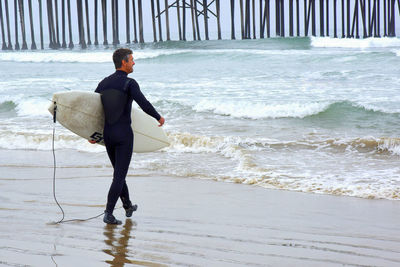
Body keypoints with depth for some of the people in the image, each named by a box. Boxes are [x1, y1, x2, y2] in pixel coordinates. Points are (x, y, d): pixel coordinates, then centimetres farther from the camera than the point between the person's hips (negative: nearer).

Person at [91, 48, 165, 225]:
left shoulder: (104, 83, 6)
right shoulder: (130, 83, -13)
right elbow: (144, 104, -21)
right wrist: (159, 118, -2)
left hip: (107, 134, 6)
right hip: (124, 135, -6)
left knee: (119, 172, 22)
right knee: (119, 175, -4)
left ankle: (128, 206, 37)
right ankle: (108, 214, -12)